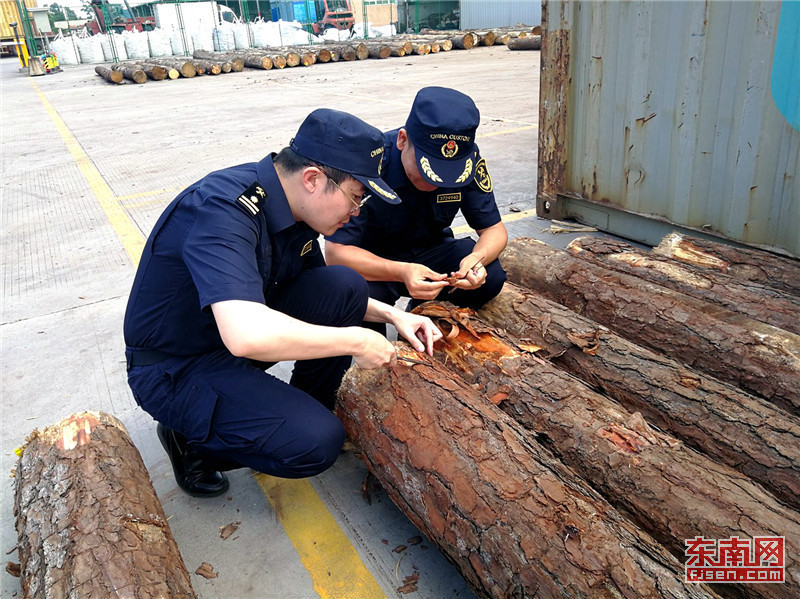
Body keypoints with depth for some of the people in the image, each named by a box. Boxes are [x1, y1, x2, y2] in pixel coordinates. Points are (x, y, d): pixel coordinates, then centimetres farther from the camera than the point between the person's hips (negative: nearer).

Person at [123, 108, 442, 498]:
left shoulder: (295, 206, -4)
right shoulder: (223, 208, -30)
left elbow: (326, 296, 12)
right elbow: (245, 335, -44)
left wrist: (390, 314, -3)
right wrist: (355, 341, -32)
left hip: (238, 334, 8)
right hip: (175, 368, -7)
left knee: (345, 286, -10)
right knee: (316, 443, -23)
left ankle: (308, 410, 8)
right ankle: (191, 439, 3)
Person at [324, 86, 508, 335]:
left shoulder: (469, 158, -16)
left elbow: (494, 229, -8)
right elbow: (335, 251, -28)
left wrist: (478, 257, -33)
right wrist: (401, 272, -45)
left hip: (431, 252, 4)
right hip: (372, 262, -3)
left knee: (490, 276, -24)